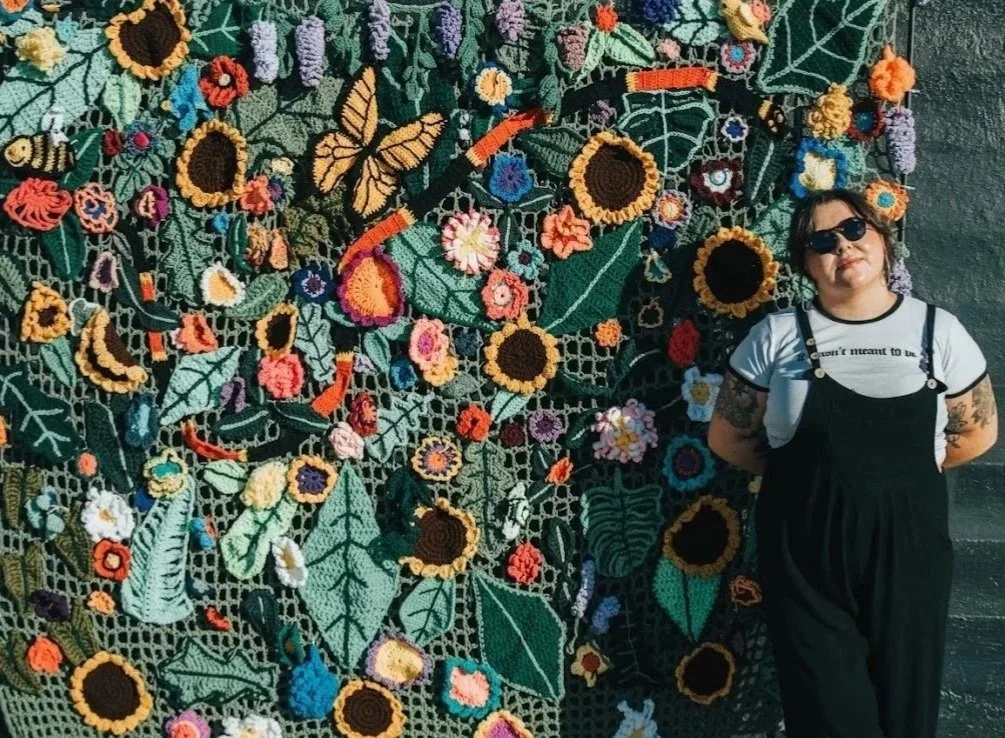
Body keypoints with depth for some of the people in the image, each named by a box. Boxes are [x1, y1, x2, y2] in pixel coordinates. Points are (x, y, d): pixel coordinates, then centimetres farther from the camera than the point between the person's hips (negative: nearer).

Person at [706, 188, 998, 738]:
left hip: (906, 545, 1)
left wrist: (903, 470, 9)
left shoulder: (937, 330, 2)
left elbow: (977, 432, 12)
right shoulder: (777, 336, -1)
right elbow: (727, 438, 6)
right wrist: (799, 472, 7)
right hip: (804, 551, -1)